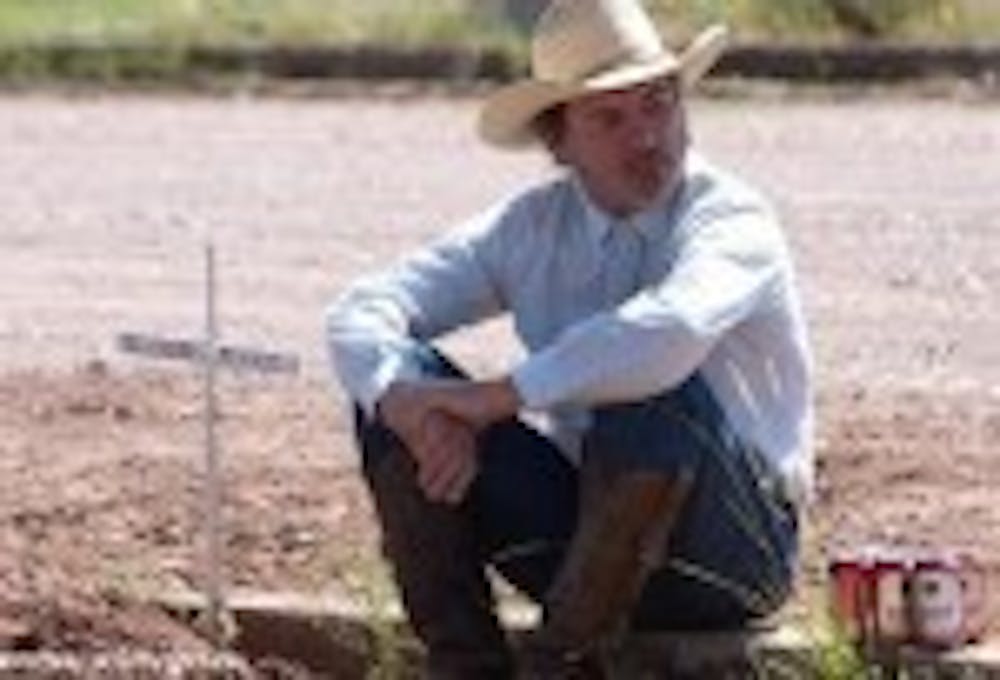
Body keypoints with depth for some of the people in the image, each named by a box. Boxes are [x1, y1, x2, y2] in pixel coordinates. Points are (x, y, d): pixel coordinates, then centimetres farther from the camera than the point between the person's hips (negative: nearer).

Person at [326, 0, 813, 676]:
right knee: (391, 396, -10)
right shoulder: (533, 226, 2)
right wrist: (413, 407, -26)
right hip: (590, 527, 5)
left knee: (655, 393, -36)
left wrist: (497, 398, -31)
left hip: (732, 544, -5)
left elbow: (671, 331, -38)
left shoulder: (731, 220, -15)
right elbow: (360, 313, -4)